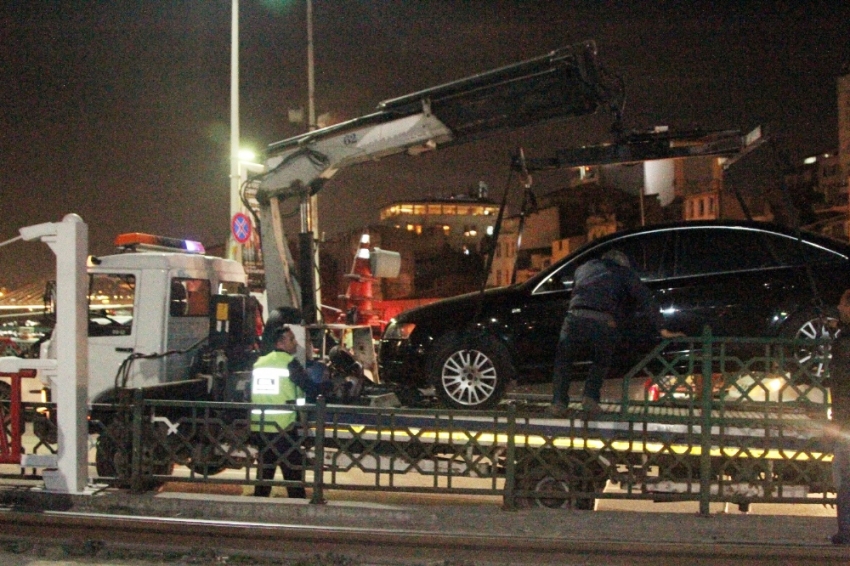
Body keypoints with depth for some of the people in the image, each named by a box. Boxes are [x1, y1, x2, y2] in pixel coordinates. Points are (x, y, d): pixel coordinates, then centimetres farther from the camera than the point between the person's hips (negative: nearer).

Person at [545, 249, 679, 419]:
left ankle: (559, 403, 4)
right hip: (605, 324, -1)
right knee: (601, 363, 25)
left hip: (576, 318, 1)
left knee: (563, 362, 20)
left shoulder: (585, 268, 32)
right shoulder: (626, 274, 24)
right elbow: (647, 301, 13)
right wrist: (660, 329, 10)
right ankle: (591, 398, 6)